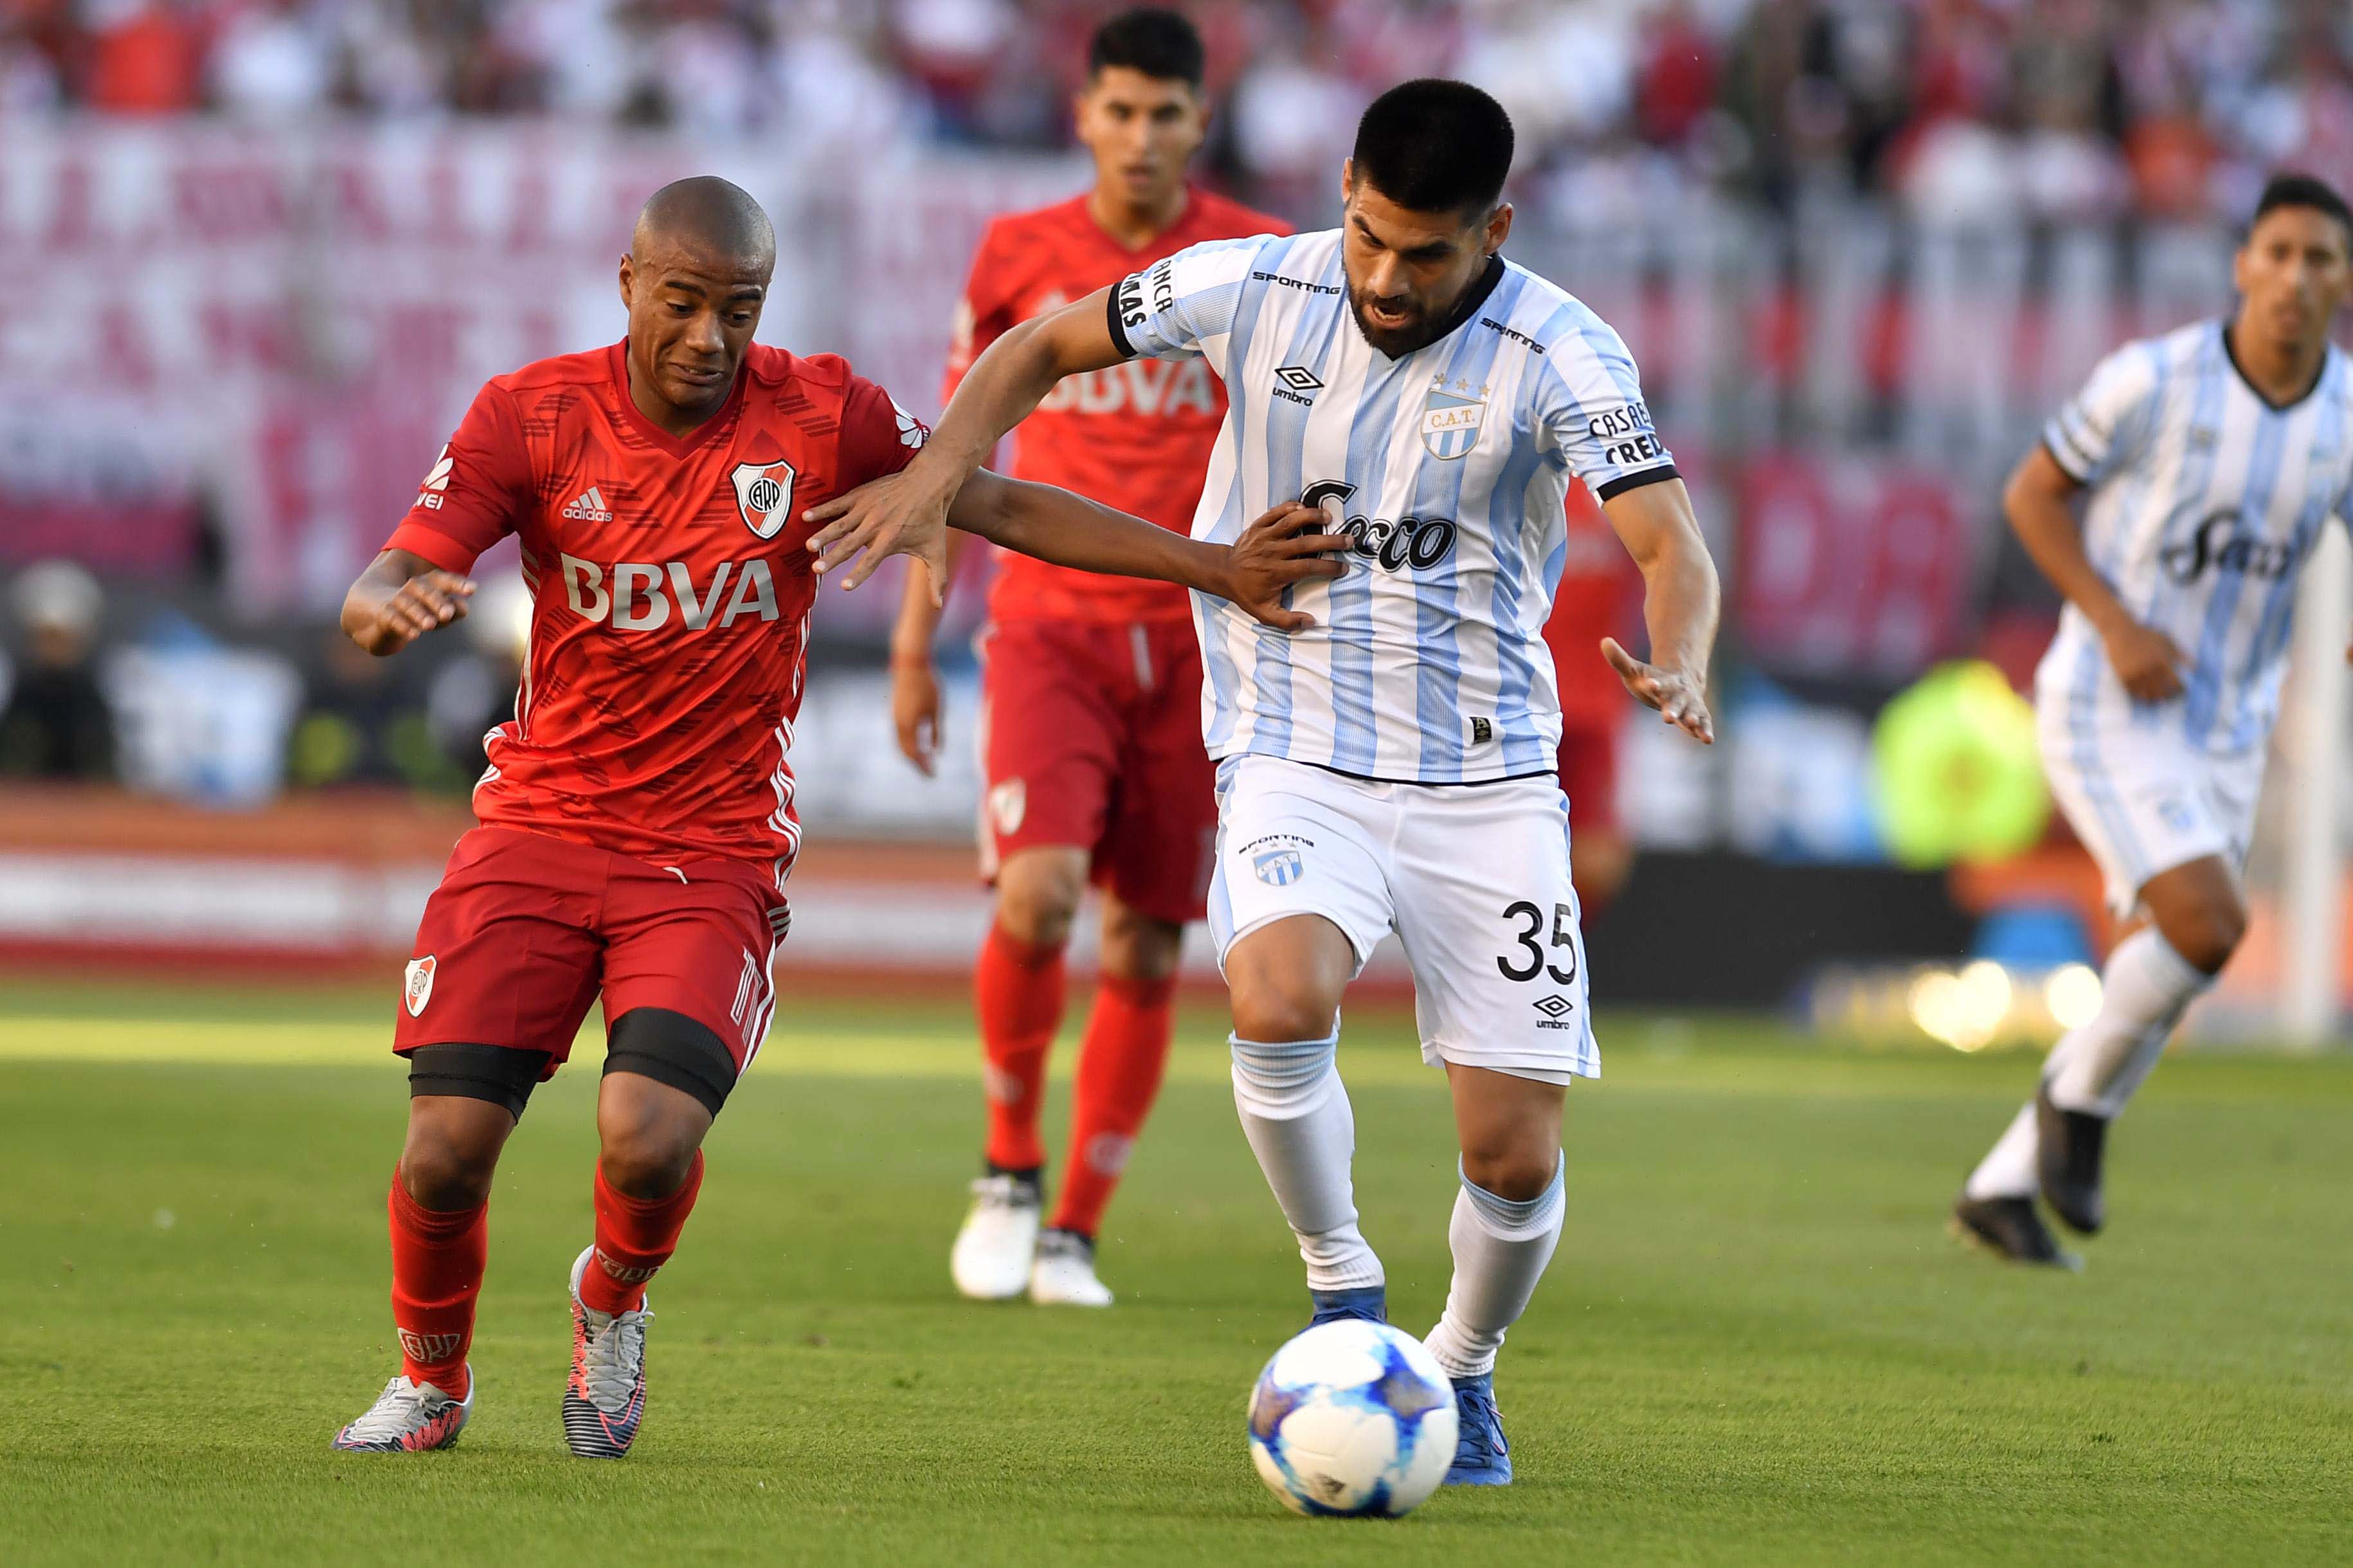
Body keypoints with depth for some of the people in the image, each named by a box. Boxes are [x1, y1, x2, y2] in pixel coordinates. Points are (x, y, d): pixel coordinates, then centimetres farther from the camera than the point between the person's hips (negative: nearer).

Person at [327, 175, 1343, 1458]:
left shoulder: (817, 417, -4)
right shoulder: (532, 415, -4)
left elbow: (1005, 506, 2)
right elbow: (386, 585, -10)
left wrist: (1214, 569, -4)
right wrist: (387, 606, -35)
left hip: (715, 855, -1)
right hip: (541, 824, 1)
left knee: (648, 1141, -23)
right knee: (447, 1148, -11)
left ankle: (612, 1302, 15)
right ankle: (431, 1377, 21)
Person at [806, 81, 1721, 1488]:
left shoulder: (1562, 358, -12)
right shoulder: (1253, 290, -6)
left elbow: (1671, 544, -20)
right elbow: (1044, 348, 7)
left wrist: (1678, 666, -42)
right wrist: (939, 471, -9)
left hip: (1486, 779, 0)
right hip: (1296, 756, 0)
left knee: (1517, 1156, -4)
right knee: (1280, 997, -32)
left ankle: (1463, 1371, 29)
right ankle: (1341, 1283, -5)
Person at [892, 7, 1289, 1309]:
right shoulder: (1019, 256, 4)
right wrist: (914, 640, 10)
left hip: (1191, 639, 1)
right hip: (1049, 626, -1)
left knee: (1147, 955, 1)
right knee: (1037, 892, -21)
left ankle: (1073, 1234, 15)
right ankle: (1008, 1168, 1)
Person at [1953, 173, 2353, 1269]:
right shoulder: (2155, 379, -16)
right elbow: (2033, 494, -4)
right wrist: (2116, 628, -17)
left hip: (2226, 734, 6)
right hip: (2105, 713, -6)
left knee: (2150, 992, 6)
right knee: (2209, 927, -23)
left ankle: (2002, 1187, 22)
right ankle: (2081, 1098, 3)